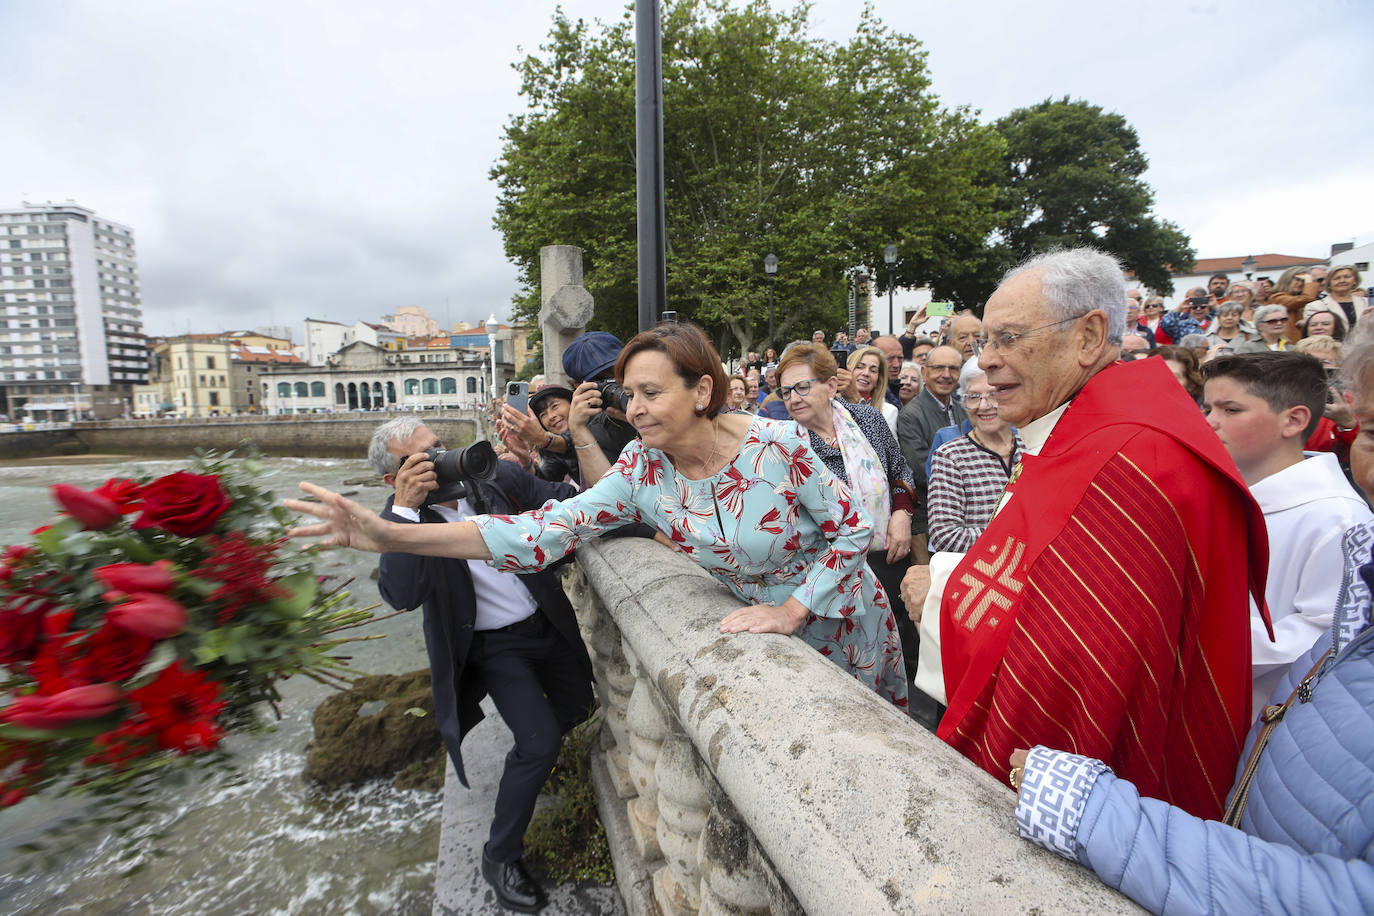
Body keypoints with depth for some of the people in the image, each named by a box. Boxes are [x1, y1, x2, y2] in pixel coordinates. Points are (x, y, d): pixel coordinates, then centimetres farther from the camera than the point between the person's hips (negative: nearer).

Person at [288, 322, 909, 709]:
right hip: (762, 623, 2)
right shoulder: (642, 471, -19)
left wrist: (792, 609, -26)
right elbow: (550, 528, -27)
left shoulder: (777, 446, -29)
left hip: (838, 616, -2)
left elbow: (852, 529, -18)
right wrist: (392, 535, -33)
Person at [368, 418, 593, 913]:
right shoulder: (404, 517, -17)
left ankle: (529, 756, 53)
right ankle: (500, 857, 15)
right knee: (540, 742, -11)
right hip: (493, 647, -4)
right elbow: (401, 596, -34)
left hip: (548, 624, 5)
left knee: (577, 704, 19)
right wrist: (405, 508, -40)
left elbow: (565, 498, -5)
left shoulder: (496, 475, -10)